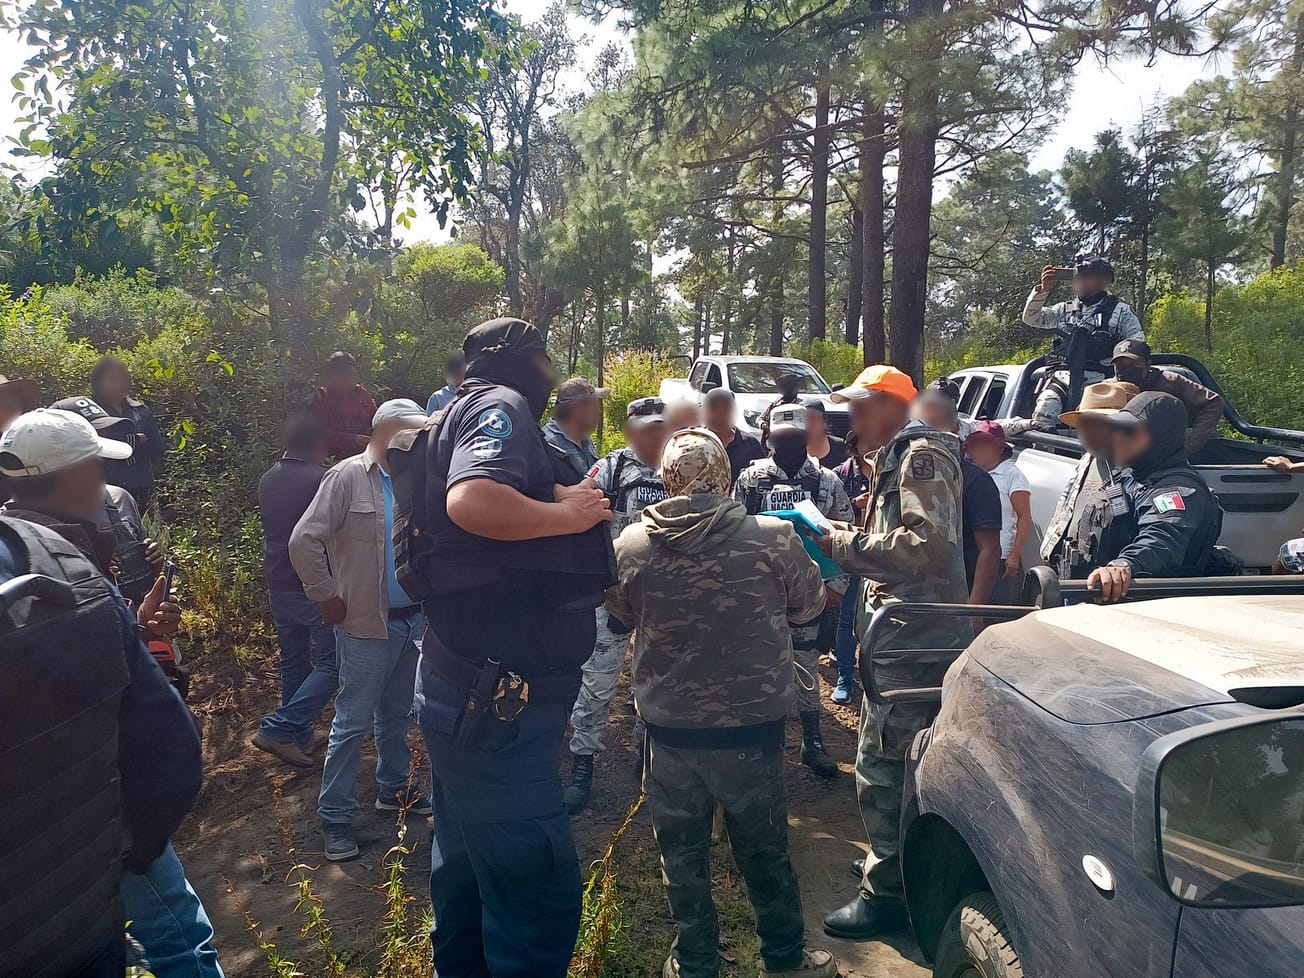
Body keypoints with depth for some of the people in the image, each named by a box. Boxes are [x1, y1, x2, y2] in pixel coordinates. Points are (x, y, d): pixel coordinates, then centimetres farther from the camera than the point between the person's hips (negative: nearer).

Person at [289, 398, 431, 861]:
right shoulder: (348, 477, -12)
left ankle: (394, 788, 38)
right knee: (354, 721, 3)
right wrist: (327, 597, -11)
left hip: (412, 619, 6)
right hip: (368, 625, -5)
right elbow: (304, 541, -15)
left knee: (397, 714, 20)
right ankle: (334, 816, 17)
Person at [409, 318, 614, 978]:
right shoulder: (500, 405, -10)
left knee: (470, 869, 24)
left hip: (473, 689, 11)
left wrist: (572, 510, 13)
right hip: (496, 698, -11)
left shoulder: (482, 412, 20)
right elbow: (472, 499, -31)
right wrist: (565, 512, -16)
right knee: (540, 896, -5)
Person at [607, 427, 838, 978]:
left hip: (669, 728, 1)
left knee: (682, 855, 18)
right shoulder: (773, 538, -16)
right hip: (752, 725, 0)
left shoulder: (631, 545, -12)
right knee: (763, 850, 19)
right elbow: (809, 605, 1)